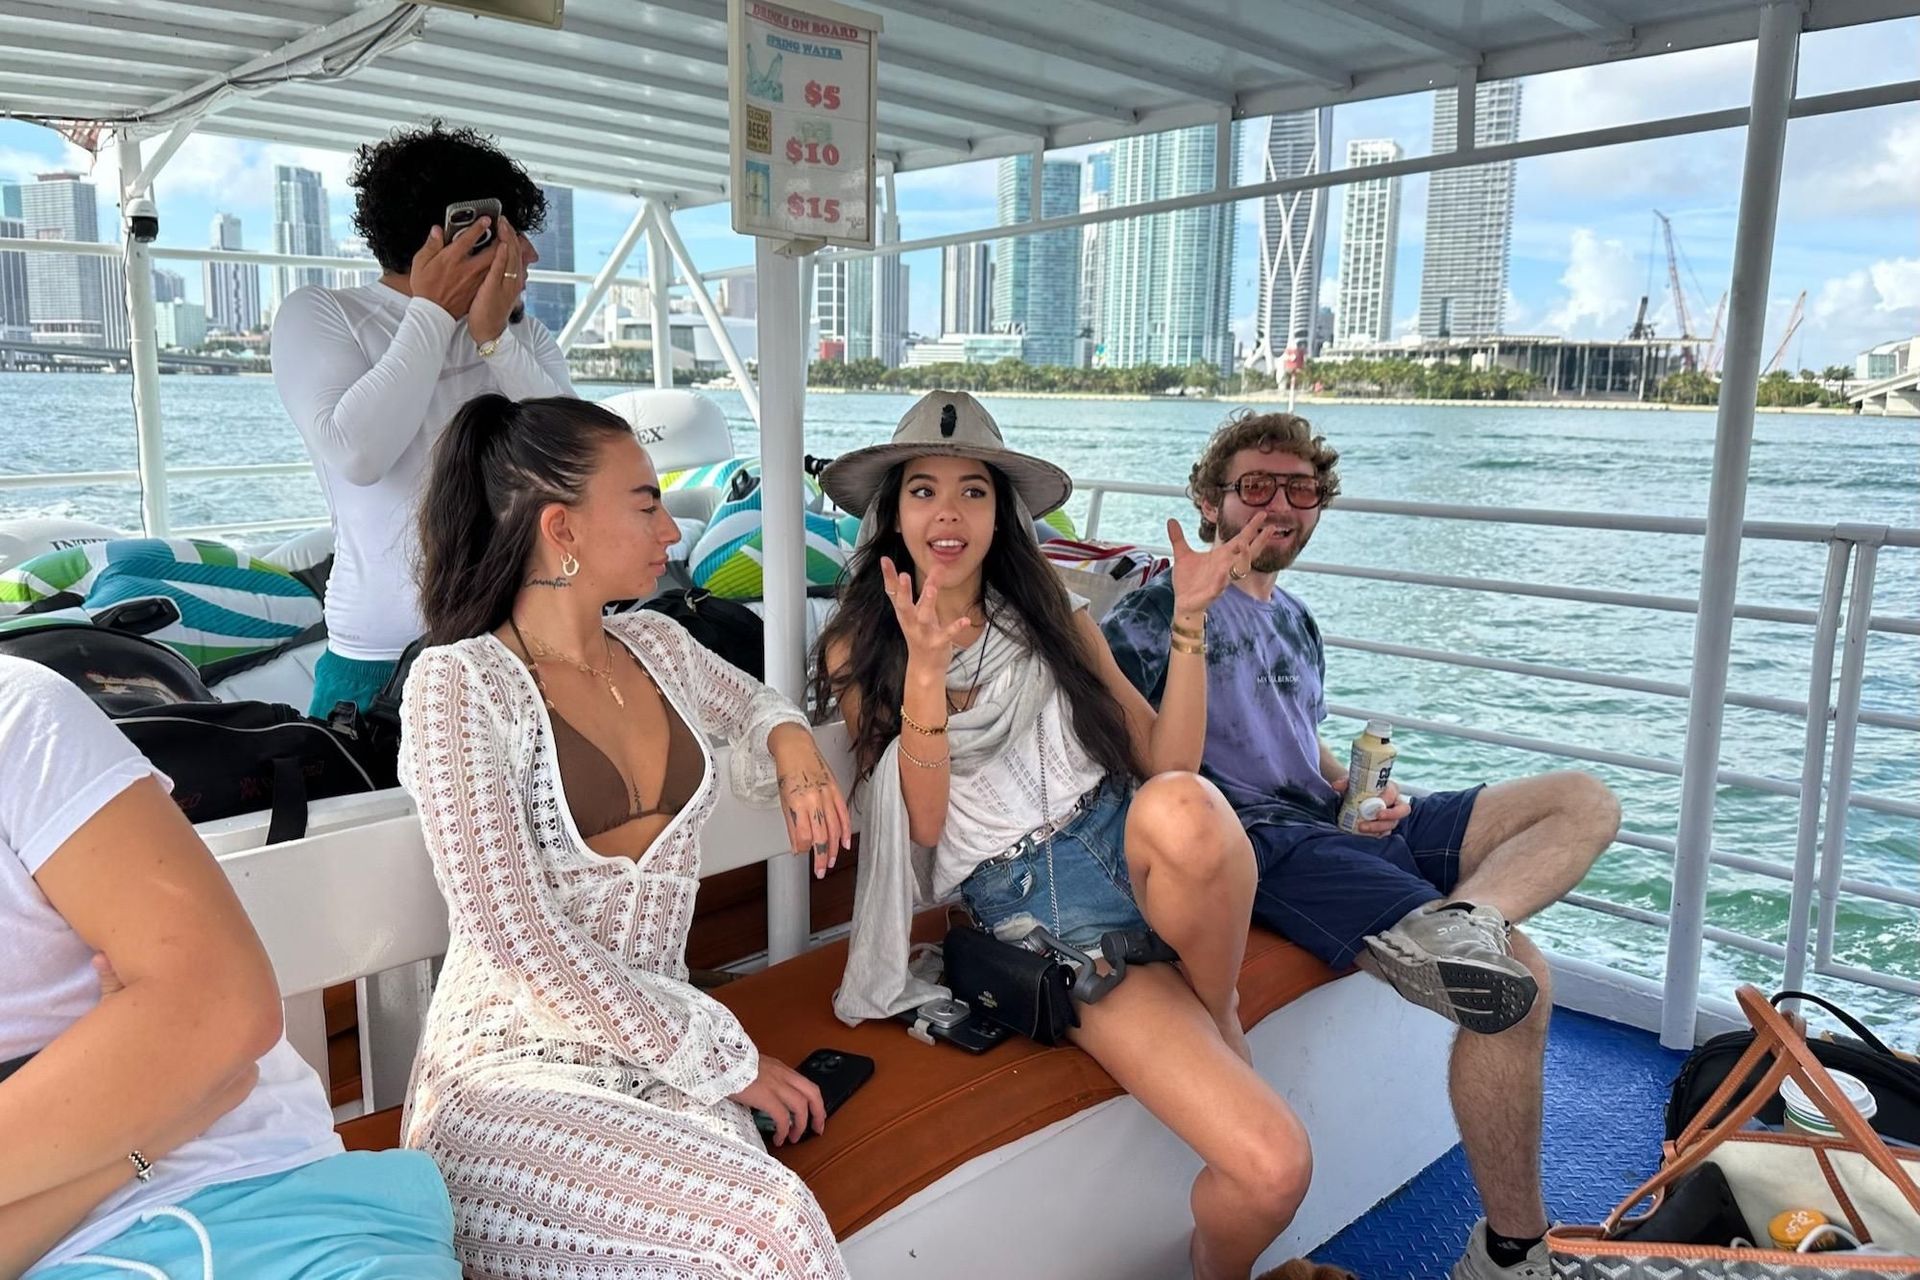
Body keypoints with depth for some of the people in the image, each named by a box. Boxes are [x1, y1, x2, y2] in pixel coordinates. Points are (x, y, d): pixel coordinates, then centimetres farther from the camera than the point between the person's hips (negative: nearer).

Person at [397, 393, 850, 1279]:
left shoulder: (658, 647, 8)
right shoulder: (460, 682, -11)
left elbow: (751, 703, 32)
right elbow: (520, 941, -17)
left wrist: (791, 742, 8)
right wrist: (721, 1061, -14)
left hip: (663, 1039, 5)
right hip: (515, 1063, -5)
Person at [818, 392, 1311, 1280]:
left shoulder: (1056, 623, 15)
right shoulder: (860, 652, 7)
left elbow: (1166, 762, 6)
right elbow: (923, 825, -4)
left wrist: (1187, 621, -5)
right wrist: (926, 669, -16)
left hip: (1134, 852, 3)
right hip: (1031, 911, -3)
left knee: (1176, 807, -38)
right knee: (1271, 1168, -25)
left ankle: (1220, 1018, -6)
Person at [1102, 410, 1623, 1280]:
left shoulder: (1294, 621, 26)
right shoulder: (1162, 604, 0)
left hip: (1338, 826, 9)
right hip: (1267, 845, -9)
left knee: (1585, 802, -3)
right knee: (1515, 982, -24)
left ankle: (1448, 923, -33)